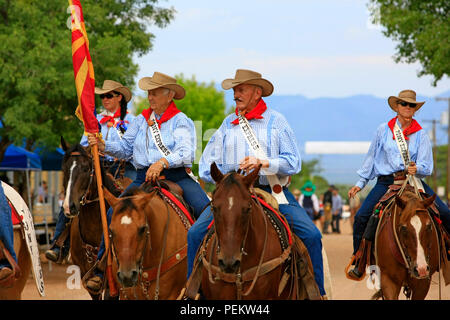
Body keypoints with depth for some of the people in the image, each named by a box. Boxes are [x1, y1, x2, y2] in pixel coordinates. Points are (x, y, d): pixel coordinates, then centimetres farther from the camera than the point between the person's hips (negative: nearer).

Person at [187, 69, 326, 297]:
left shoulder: (276, 121, 6)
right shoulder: (227, 125, 14)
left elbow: (294, 163, -2)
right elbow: (206, 167, 15)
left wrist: (263, 163, -18)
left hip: (273, 191, -2)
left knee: (311, 235, -19)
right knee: (195, 233, -16)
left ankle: (317, 292, -4)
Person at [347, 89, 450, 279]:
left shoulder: (420, 134, 5)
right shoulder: (383, 130, 6)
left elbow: (427, 167, 0)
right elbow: (371, 158, 16)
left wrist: (417, 169, -23)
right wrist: (361, 182, 15)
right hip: (386, 181, 0)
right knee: (361, 217, -19)